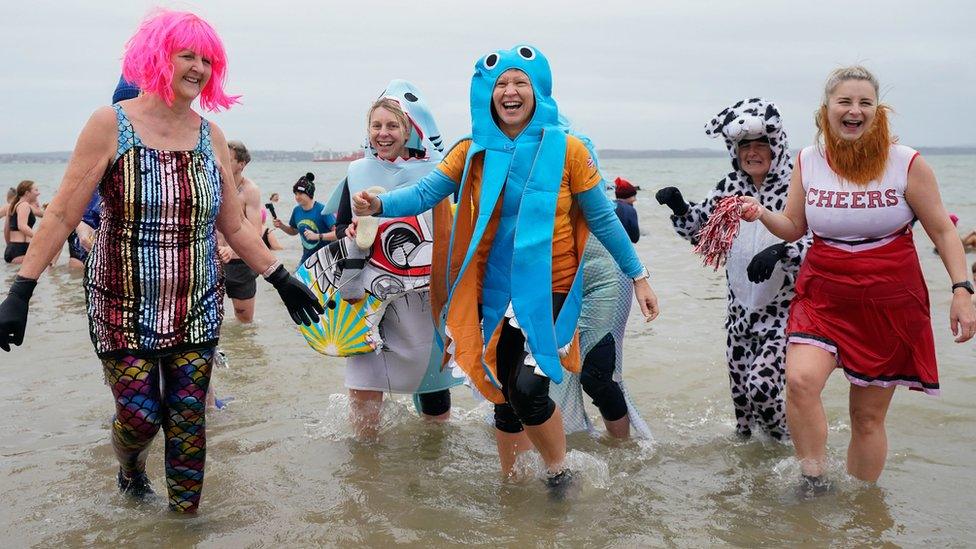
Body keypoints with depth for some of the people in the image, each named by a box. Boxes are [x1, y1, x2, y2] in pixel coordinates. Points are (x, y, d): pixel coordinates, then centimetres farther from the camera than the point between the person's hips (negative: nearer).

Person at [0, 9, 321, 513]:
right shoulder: (110, 126, -7)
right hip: (124, 309, -3)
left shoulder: (211, 137, 4)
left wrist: (281, 279, 7)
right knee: (139, 415, -1)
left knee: (188, 420, 4)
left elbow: (235, 228, 10)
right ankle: (130, 469, 35)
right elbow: (62, 215, -8)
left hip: (197, 310, 3)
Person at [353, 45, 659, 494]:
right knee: (504, 394, 13)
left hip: (549, 286, -3)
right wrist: (379, 205, -29)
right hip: (495, 289, 3)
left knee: (528, 389, -18)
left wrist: (638, 276, 0)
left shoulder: (565, 149, -7)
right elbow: (424, 194, -10)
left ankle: (559, 472, 10)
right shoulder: (474, 151, 0)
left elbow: (603, 220, -2)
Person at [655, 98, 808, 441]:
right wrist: (680, 209, -9)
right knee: (740, 391, 13)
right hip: (740, 308, 6)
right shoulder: (730, 186, 4)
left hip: (783, 309, -6)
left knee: (761, 386, -15)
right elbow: (699, 230, 11)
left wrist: (780, 250, -38)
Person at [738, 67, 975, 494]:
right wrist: (760, 213, -11)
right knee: (801, 381, -24)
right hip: (824, 295, 2)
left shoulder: (907, 164, -7)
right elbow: (793, 227, 10)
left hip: (890, 304, -1)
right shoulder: (808, 161, 1)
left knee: (869, 416, 6)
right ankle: (814, 483, -6)